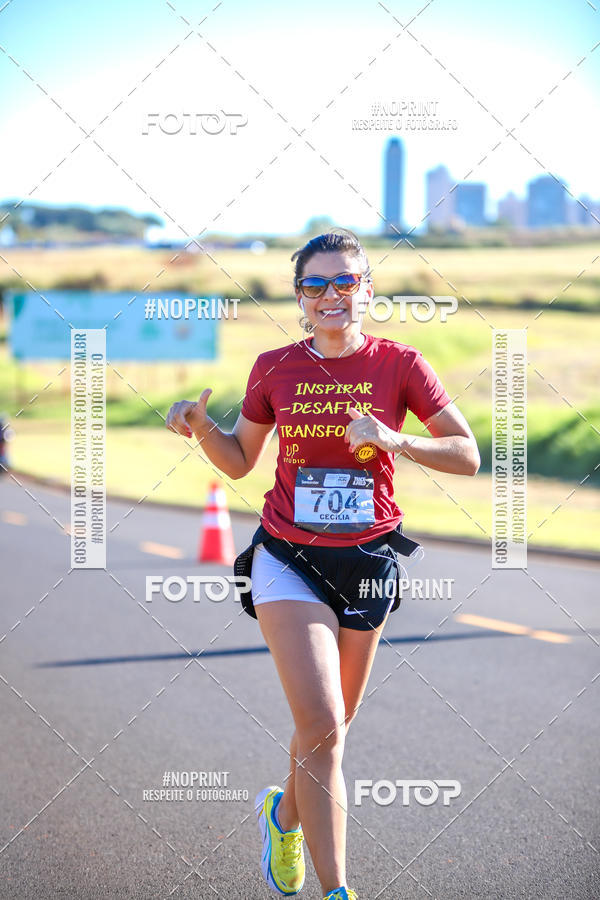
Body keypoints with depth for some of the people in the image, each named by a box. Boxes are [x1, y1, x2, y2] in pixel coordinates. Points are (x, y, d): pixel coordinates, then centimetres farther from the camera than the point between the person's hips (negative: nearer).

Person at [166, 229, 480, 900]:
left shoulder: (399, 364, -3)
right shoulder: (274, 369, 1)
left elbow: (467, 455, -3)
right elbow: (239, 461, 13)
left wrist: (395, 440, -19)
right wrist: (201, 427, -7)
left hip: (367, 562, 1)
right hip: (288, 559, -1)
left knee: (333, 725, 15)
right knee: (321, 724, -16)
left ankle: (284, 811, 47)